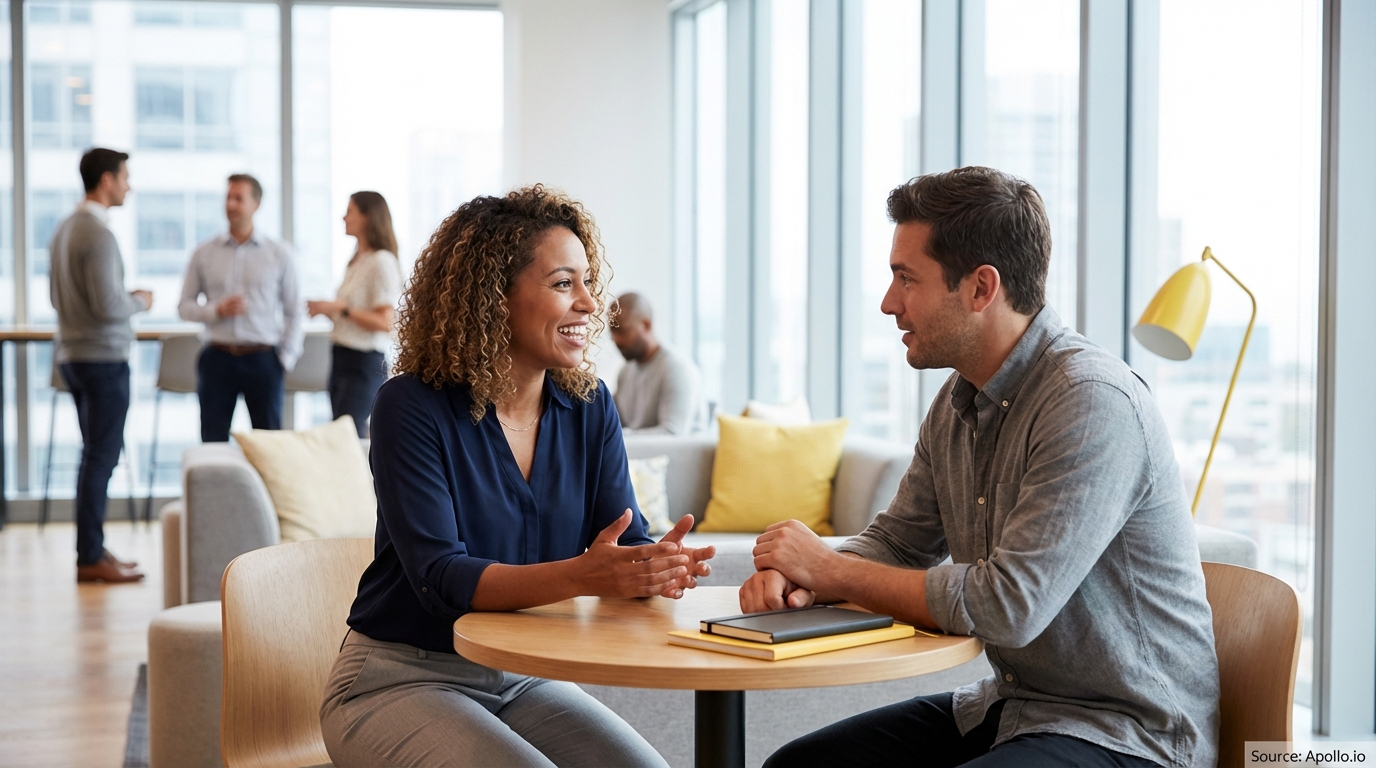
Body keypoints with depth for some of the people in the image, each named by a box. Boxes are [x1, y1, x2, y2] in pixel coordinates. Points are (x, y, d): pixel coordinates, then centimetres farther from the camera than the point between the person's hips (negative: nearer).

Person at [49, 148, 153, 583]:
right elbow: (107, 305, -24)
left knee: (96, 453, 15)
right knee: (102, 455, -4)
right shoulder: (99, 234, -18)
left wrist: (125, 300, 16)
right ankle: (91, 558, 0)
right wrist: (140, 302, -4)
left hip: (72, 354, 10)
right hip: (103, 356, -10)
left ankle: (92, 550, 19)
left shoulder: (64, 229, 12)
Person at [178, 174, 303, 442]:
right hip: (218, 357, 1)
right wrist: (217, 311, -10)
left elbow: (294, 311, 6)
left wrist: (286, 358, -1)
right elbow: (184, 306, 8)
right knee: (213, 442, 2)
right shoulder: (204, 253, 7)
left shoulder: (278, 255, 5)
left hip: (263, 359, -1)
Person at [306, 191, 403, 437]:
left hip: (365, 363, -9)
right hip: (342, 359, 9)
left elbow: (384, 322, -19)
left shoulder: (381, 261, -12)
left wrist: (340, 308, -19)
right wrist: (326, 310, 5)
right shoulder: (356, 261, 14)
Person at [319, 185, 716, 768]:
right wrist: (581, 576, -38)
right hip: (401, 681, -5)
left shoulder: (589, 408, 2)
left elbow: (626, 541, -4)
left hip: (526, 678, 5)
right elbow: (441, 577, -23)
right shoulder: (412, 408, -14)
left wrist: (656, 568, -29)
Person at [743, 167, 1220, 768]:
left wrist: (830, 570, -16)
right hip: (1010, 707, 9)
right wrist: (799, 576, -7)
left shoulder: (1092, 402, -22)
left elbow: (1007, 605, -27)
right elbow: (896, 542, 16)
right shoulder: (957, 403, 6)